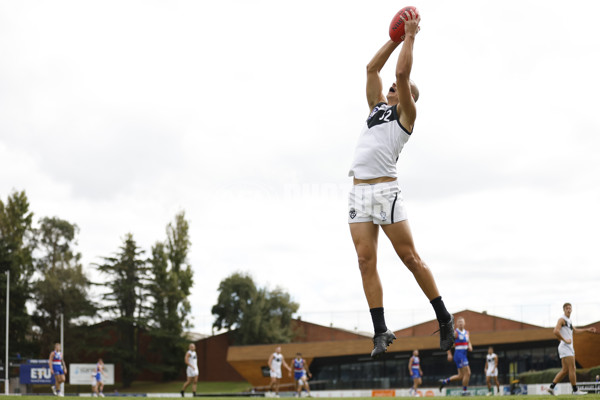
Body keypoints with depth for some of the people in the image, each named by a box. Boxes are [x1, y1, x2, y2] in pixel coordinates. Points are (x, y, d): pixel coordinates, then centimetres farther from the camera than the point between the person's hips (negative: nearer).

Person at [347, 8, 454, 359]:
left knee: (410, 257, -5)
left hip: (386, 190, -6)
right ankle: (381, 332, -3)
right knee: (366, 261, -3)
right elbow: (372, 68, 25)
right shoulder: (378, 106, 23)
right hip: (359, 192, 6)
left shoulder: (407, 114, 6)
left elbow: (401, 73, -4)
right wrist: (397, 38, 25)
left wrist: (411, 36, 4)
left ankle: (444, 318, 6)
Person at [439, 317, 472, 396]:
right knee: (467, 373, -11)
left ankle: (444, 381, 20)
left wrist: (470, 347, 1)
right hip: (459, 354, -8)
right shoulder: (455, 333, -7)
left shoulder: (466, 332, 14)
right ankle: (464, 391, -2)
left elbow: (469, 343, 24)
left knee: (461, 376, 9)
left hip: (464, 355, 8)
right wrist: (449, 354, -12)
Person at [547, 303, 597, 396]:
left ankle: (551, 387, 4)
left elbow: (575, 330, 38)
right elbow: (556, 331, -22)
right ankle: (575, 390, -7)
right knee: (572, 369, -10)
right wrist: (565, 340, -18)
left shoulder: (568, 320, 21)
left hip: (569, 347, 10)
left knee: (565, 370, 6)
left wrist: (587, 330, 36)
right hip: (565, 347, -10)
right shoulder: (562, 319, -8)